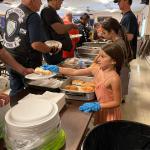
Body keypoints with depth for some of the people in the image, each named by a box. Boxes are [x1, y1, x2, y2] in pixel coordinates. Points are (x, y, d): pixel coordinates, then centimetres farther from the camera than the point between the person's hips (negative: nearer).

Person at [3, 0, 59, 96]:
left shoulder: (9, 12, 8)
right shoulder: (32, 16, -16)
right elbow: (36, 44, -24)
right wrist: (51, 49, -9)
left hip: (10, 60, 7)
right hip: (27, 63, -7)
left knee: (15, 92, 18)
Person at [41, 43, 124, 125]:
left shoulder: (114, 78, -28)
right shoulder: (96, 69, -9)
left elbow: (117, 102, -21)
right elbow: (74, 72, -6)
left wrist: (97, 106, -28)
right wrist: (57, 69, -13)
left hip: (110, 112, -6)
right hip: (101, 109, 6)